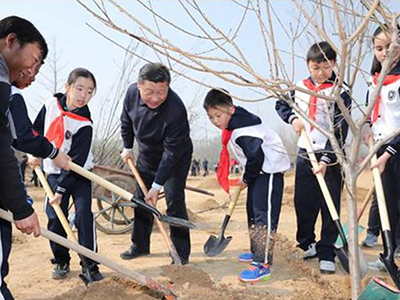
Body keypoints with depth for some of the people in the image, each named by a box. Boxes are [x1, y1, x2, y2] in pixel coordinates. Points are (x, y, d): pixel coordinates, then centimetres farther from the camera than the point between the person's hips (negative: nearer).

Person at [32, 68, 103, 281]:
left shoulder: (84, 125, -20)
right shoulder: (51, 104, -7)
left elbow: (76, 161, -20)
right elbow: (37, 129, 11)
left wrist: (61, 189, -20)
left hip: (78, 175, -3)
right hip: (54, 173, 4)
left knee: (84, 215, -13)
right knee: (55, 219, 0)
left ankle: (90, 264, -4)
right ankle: (61, 262, 17)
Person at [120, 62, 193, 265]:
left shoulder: (176, 110, -37)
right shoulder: (132, 93, -20)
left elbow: (171, 152, -32)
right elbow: (126, 120, 3)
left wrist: (157, 185, -30)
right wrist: (127, 147, 6)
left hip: (176, 159, -6)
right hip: (146, 157, 6)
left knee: (174, 201, -11)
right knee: (141, 200, 12)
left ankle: (181, 253, 2)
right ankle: (140, 245, 29)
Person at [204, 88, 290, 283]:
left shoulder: (242, 131, -25)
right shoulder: (233, 125, 7)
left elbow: (256, 156, -25)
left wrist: (246, 179, -10)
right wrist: (246, 178, 18)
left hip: (270, 171, -11)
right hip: (259, 172, 11)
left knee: (264, 216, -14)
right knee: (253, 212, 18)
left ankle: (262, 264, -15)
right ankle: (257, 252, 33)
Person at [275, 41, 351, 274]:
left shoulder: (341, 92, -9)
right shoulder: (300, 87, 5)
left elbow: (339, 130, -14)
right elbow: (282, 104, 22)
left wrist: (326, 160, -21)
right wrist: (293, 118, 0)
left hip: (330, 158, -4)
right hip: (304, 156, 4)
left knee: (330, 207, 1)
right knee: (303, 203, 11)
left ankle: (327, 254, 10)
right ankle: (307, 244, 31)